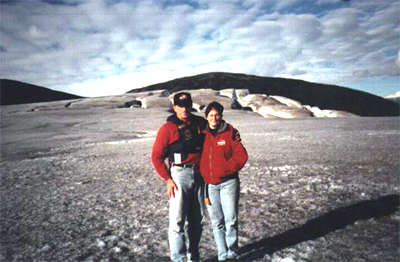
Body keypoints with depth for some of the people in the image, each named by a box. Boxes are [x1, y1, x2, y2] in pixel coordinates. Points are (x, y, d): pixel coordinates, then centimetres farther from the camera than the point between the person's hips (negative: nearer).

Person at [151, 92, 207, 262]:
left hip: (199, 176, 5)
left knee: (196, 219, 12)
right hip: (179, 175, -4)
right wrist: (167, 179, -12)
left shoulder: (200, 123, 7)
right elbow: (156, 157, -6)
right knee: (178, 220, -6)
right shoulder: (168, 128, -5)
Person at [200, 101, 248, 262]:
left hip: (228, 182, -2)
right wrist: (200, 175, -1)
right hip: (208, 184, 2)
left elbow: (241, 156, -4)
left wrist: (226, 169, -14)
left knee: (231, 220, 1)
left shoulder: (230, 132, -3)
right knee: (217, 222, 10)